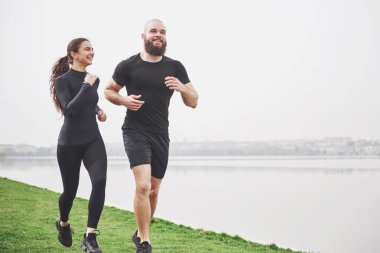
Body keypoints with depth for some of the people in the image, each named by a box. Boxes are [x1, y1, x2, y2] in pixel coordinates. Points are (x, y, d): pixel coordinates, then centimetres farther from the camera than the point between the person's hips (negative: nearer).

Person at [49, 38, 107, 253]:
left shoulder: (94, 79, 8)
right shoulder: (62, 80, -9)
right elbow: (70, 109, -24)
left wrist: (99, 111, 8)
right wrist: (86, 85, -22)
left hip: (93, 139, 4)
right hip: (70, 142, -4)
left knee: (100, 181, -22)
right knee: (70, 189, 9)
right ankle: (63, 223, 43)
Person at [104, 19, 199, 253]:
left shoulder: (175, 67, 3)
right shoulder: (128, 65, -4)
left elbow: (193, 102, 4)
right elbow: (108, 91, 9)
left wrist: (182, 88, -17)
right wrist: (124, 100, -12)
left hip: (161, 135, 4)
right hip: (135, 131, -4)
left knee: (153, 191, 13)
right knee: (143, 186, -21)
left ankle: (140, 233, 36)